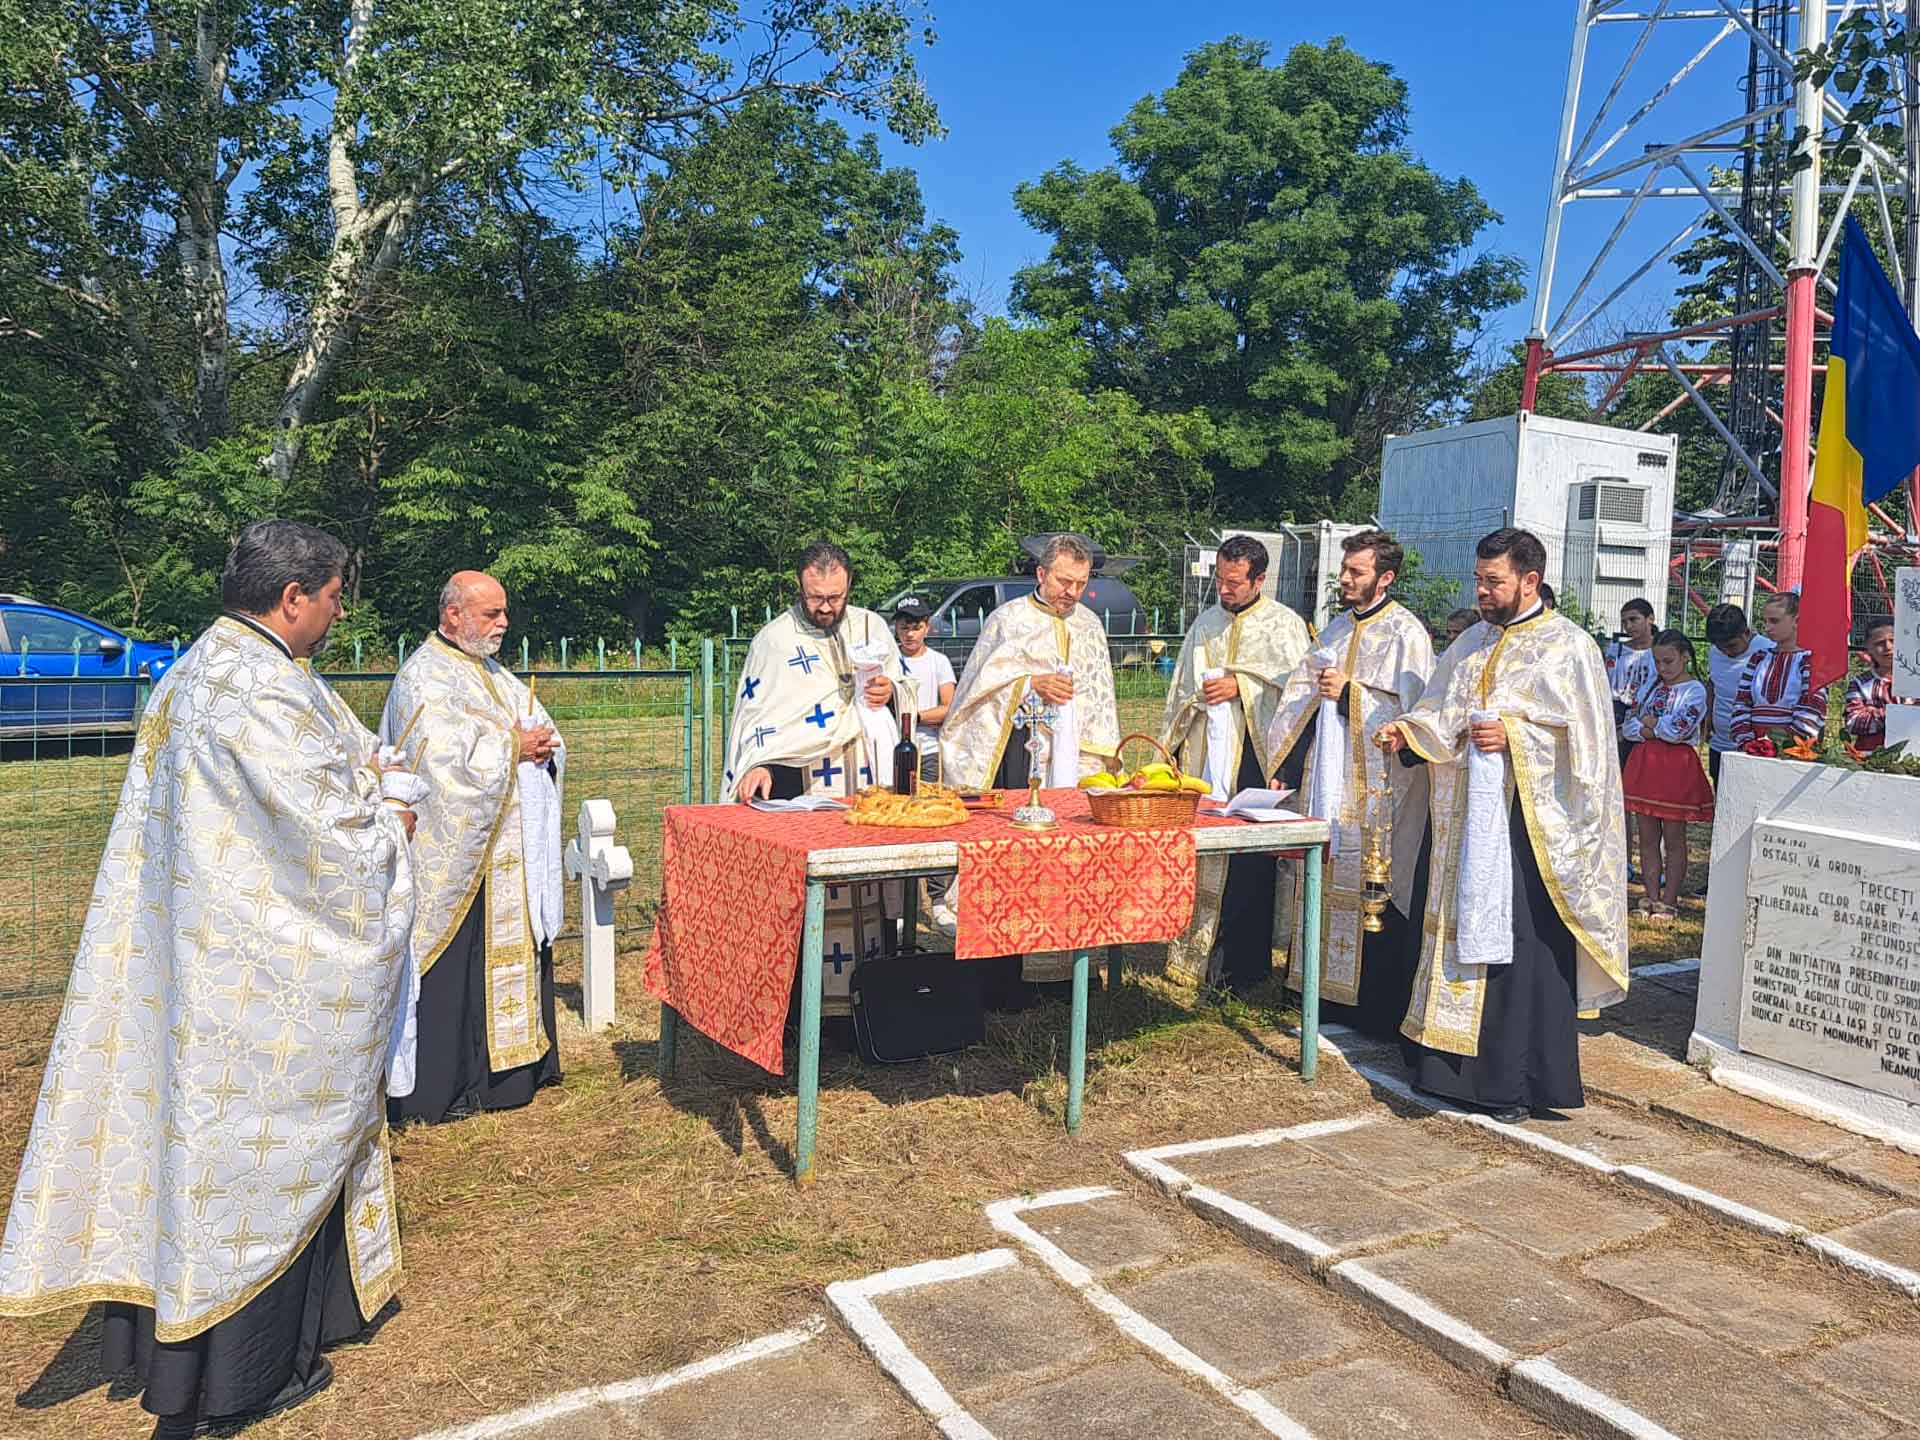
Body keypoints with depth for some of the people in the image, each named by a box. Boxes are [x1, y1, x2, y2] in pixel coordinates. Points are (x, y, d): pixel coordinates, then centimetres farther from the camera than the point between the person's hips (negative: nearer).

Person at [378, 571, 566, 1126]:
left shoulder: (495, 674, 16)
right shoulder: (425, 679, -12)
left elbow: (543, 734, 16)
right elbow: (447, 763, -23)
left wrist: (543, 746, -6)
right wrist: (513, 746, -14)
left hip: (508, 855, 9)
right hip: (455, 855, -9)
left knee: (511, 951, 13)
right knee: (452, 967, -3)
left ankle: (507, 1064, 24)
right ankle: (440, 1087, 6)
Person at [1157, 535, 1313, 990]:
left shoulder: (1284, 625, 0)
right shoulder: (1206, 622, 15)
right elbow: (1181, 688, 20)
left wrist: (1240, 688, -14)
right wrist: (1172, 747, 14)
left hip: (1254, 759, -4)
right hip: (1203, 756, 5)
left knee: (1248, 865, -2)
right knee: (1200, 855, 3)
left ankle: (1244, 966, 8)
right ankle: (1199, 951, 14)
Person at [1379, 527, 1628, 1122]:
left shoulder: (1568, 646, -5)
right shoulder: (1473, 642, 14)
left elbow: (1587, 737, -10)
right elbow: (1441, 713, 15)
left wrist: (1512, 734, -18)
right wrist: (1410, 729, -4)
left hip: (1530, 821, -6)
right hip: (1468, 817, 6)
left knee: (1522, 945, -3)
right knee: (1463, 930, 10)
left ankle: (1518, 1080, 6)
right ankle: (1454, 1059, 20)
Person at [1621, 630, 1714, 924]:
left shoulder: (1695, 690, -6)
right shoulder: (1652, 686, 14)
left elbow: (1678, 730, -18)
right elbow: (1630, 726, 9)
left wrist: (1650, 722, -4)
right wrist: (1648, 731, -10)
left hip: (1676, 768, -6)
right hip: (1644, 764, 6)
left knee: (1673, 839, 3)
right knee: (1647, 837, 9)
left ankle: (1669, 901, 9)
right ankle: (1651, 897, 17)